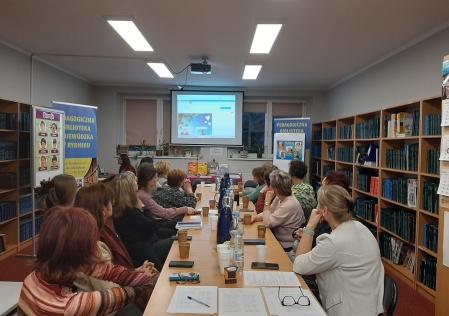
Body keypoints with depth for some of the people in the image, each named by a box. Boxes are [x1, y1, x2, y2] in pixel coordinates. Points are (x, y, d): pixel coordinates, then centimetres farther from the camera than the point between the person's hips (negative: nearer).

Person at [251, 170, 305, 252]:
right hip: (278, 238, 8)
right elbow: (269, 213, 8)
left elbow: (268, 223, -24)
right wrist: (255, 217, -10)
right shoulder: (279, 197, -2)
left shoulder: (289, 205, -28)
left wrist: (267, 201, -21)